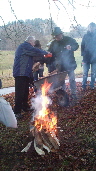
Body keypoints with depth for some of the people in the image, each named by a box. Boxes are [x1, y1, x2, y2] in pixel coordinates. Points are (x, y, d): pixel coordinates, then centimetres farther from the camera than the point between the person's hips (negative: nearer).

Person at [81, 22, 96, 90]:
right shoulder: (85, 36, 4)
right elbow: (82, 46, 6)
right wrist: (83, 54, -3)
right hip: (86, 57, 0)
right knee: (85, 73, 2)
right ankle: (84, 86, 12)